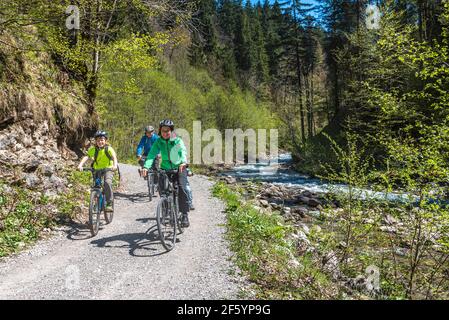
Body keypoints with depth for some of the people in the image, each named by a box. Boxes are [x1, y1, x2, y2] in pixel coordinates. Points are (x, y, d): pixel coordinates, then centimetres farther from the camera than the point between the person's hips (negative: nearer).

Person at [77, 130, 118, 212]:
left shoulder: (108, 148, -14)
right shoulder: (93, 149, -8)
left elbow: (114, 156, -32)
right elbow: (86, 157, -23)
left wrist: (115, 165, -52)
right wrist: (80, 165, -41)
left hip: (108, 169, -3)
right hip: (97, 169, 3)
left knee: (107, 182, -27)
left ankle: (109, 204, -19)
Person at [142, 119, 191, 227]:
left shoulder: (177, 140, -11)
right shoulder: (158, 142, -5)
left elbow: (183, 151, -29)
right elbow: (152, 154, -19)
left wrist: (183, 162, -51)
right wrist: (146, 166, -38)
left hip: (179, 168, -3)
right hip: (165, 169, 3)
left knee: (182, 188, -22)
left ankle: (185, 215, -13)